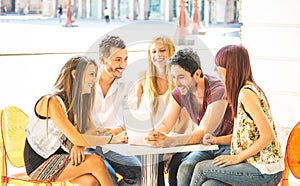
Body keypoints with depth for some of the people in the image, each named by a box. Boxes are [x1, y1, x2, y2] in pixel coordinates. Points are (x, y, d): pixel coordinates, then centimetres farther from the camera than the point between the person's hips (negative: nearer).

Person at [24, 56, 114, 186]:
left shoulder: (78, 102, 10)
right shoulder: (52, 102, -18)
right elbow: (76, 139, -23)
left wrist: (79, 146, -18)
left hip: (59, 160, 7)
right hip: (39, 166, -7)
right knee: (96, 162, -24)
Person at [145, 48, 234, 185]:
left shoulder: (218, 91, -24)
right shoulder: (179, 93, -3)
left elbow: (203, 133, -30)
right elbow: (165, 124, -3)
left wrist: (169, 141, -44)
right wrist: (154, 135, -28)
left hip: (229, 145, -6)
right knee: (185, 168, -23)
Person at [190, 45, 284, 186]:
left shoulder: (246, 93, -17)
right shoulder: (248, 89, 14)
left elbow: (268, 136, -22)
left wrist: (238, 157, -15)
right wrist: (217, 140, 8)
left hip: (265, 171, -8)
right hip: (258, 164, 8)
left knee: (202, 168, -5)